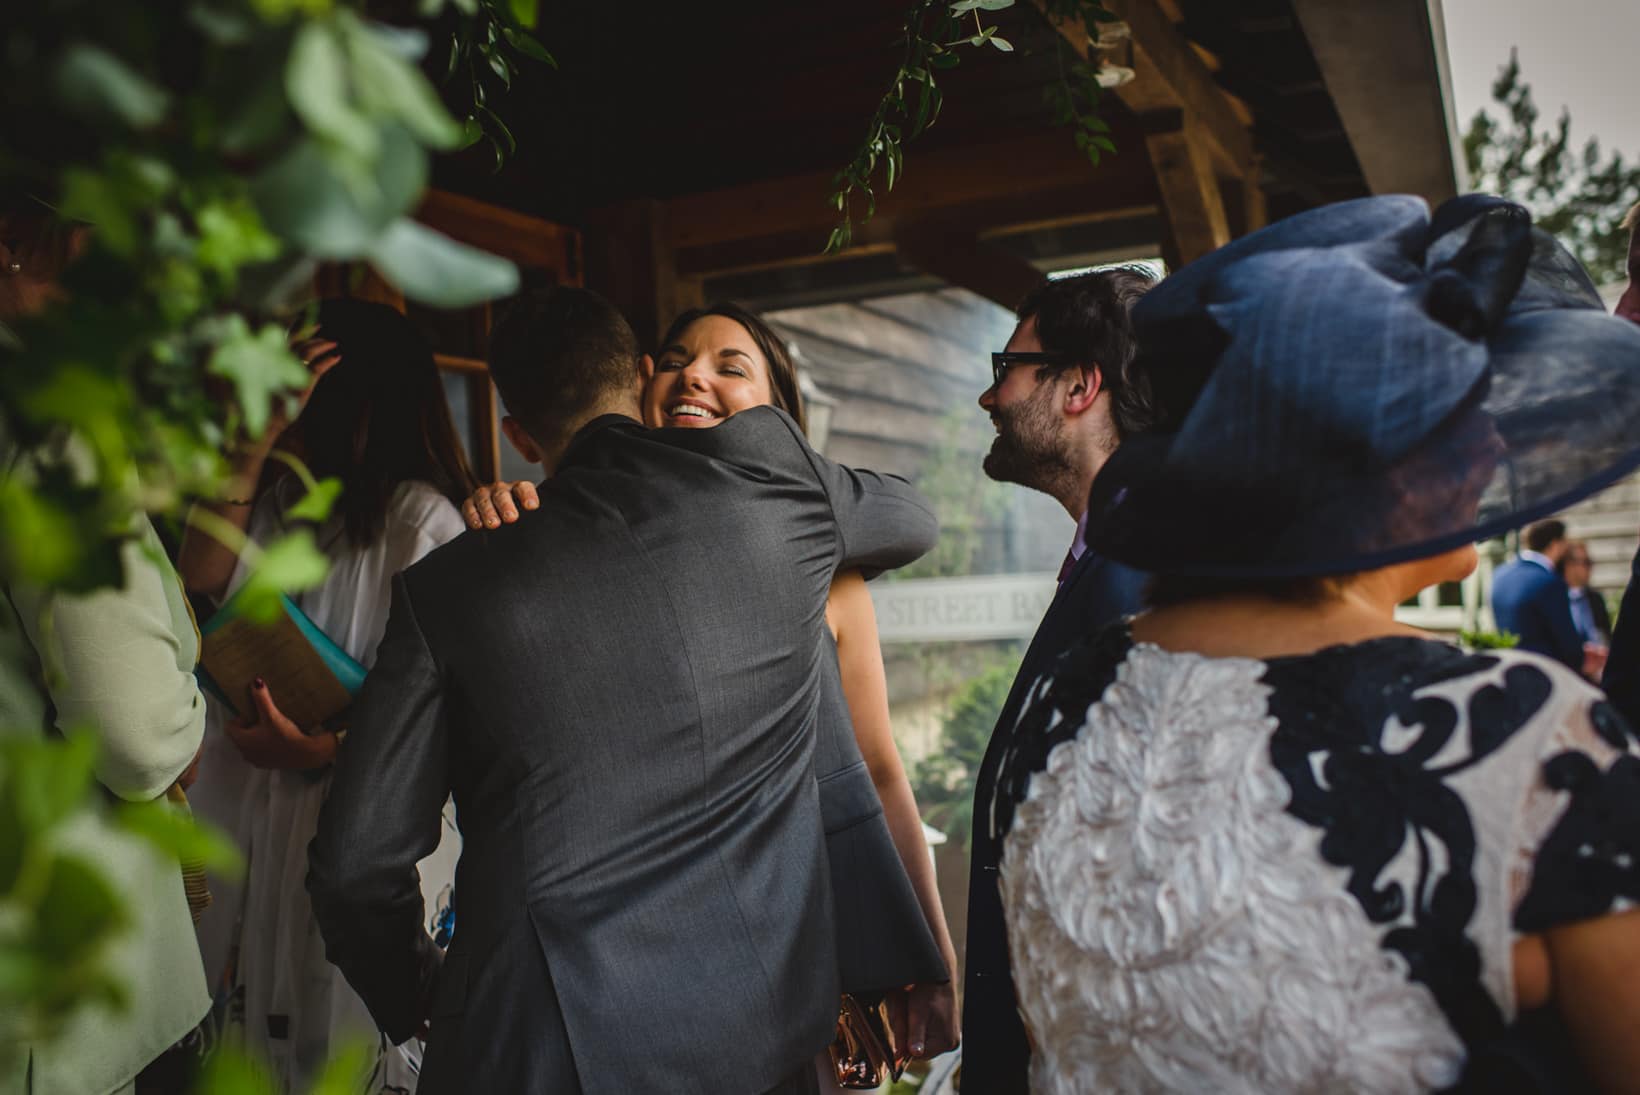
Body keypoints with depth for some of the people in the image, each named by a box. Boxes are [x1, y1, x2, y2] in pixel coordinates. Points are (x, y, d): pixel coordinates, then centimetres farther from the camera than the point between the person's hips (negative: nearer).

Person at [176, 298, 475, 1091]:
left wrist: (327, 747, -27)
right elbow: (200, 581, -7)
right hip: (257, 817, 7)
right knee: (257, 1012, 20)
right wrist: (257, 441, -10)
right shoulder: (278, 499, 10)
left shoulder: (420, 517, -14)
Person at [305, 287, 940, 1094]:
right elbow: (912, 520, 19)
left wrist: (416, 1000, 17)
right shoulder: (766, 473, -2)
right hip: (748, 1030, 1)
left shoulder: (445, 587, -3)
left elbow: (356, 863, -1)